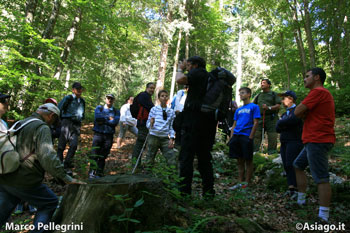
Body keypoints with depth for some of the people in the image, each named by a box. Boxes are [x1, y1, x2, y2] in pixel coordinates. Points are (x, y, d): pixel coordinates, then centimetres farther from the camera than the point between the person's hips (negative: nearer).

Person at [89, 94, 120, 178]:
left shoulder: (116, 111, 14)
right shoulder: (99, 108, 14)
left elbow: (115, 122, -5)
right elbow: (97, 117, -7)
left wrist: (103, 121, -5)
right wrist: (109, 118, -2)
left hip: (109, 136, 1)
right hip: (98, 134, 0)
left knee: (103, 156, 1)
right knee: (95, 154, -7)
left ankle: (99, 173, 7)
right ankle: (92, 172, -2)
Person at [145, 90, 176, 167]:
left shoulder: (171, 111, 9)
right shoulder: (154, 109, 2)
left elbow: (172, 126, 10)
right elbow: (147, 124, 3)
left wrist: (172, 138, -2)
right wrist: (151, 124, -20)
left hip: (165, 138, 2)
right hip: (154, 137, -2)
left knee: (172, 162, -5)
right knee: (149, 161, 2)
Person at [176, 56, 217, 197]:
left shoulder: (197, 72, -2)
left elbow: (180, 80, -18)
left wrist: (180, 69, 3)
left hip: (194, 120, -8)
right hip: (210, 121, 8)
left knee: (186, 156, -4)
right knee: (205, 157, 12)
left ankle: (184, 191, -3)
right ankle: (208, 191, 16)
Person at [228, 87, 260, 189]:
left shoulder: (254, 107, 2)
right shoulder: (238, 110, 20)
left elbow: (256, 123, -5)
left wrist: (250, 137, -13)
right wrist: (231, 138, 8)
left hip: (246, 136, -6)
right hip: (236, 136, 6)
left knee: (248, 160, 2)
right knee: (239, 160, 8)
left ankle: (247, 182, 8)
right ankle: (240, 182, 14)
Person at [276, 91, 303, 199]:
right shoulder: (285, 114, 23)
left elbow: (292, 120, -22)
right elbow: (277, 128, 12)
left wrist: (281, 122, -2)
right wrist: (286, 124, -7)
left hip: (295, 141, -8)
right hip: (284, 142, 8)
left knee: (291, 165, -14)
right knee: (287, 166, 3)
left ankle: (296, 189, -11)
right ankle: (291, 188, 6)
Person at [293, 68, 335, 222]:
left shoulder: (318, 91, -13)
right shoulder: (323, 93, 23)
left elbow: (297, 112, -15)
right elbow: (304, 114, 19)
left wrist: (303, 111, 4)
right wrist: (305, 111, -1)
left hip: (318, 141, -11)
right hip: (313, 140, 11)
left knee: (321, 178, -9)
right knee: (298, 166, 18)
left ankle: (324, 217, -5)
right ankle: (300, 200, 26)